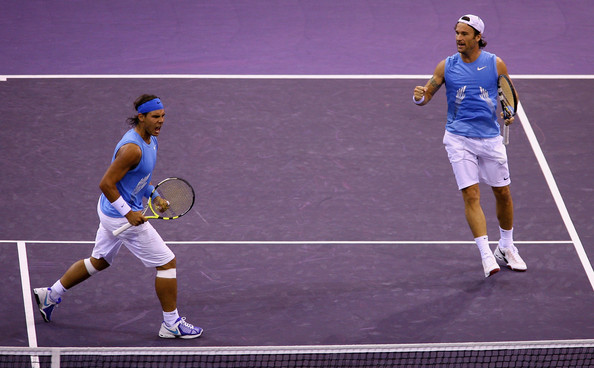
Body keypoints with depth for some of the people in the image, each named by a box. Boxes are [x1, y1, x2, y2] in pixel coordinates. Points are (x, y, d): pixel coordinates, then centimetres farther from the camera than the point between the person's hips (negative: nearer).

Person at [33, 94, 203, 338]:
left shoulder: (151, 140, 5)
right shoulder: (132, 149, -27)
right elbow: (106, 184, -26)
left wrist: (154, 196, 6)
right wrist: (129, 213, -24)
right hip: (122, 216, -10)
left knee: (98, 261, 26)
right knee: (167, 262, -4)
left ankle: (50, 295, 37)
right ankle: (171, 324, 5)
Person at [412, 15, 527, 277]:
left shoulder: (496, 65, -2)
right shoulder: (446, 66, -1)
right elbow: (427, 94, 2)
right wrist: (419, 97, -21)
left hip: (490, 137, 1)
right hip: (459, 138, -1)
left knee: (503, 193, 9)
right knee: (471, 195, -12)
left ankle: (506, 248, 30)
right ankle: (486, 255, -13)